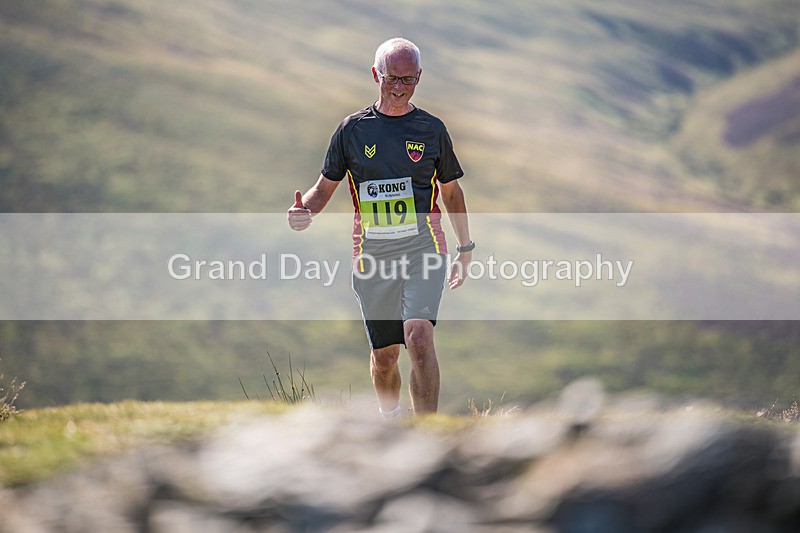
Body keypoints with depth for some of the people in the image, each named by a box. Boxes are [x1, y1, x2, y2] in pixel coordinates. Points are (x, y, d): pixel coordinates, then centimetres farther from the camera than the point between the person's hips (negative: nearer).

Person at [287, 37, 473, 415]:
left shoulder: (431, 129, 6)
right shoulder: (352, 129, 5)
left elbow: (451, 191, 17)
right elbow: (325, 187, 11)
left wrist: (465, 249, 17)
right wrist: (305, 211, -12)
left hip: (424, 247, -2)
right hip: (372, 254, 2)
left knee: (418, 337, -22)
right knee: (384, 356, 8)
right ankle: (390, 420, 37)